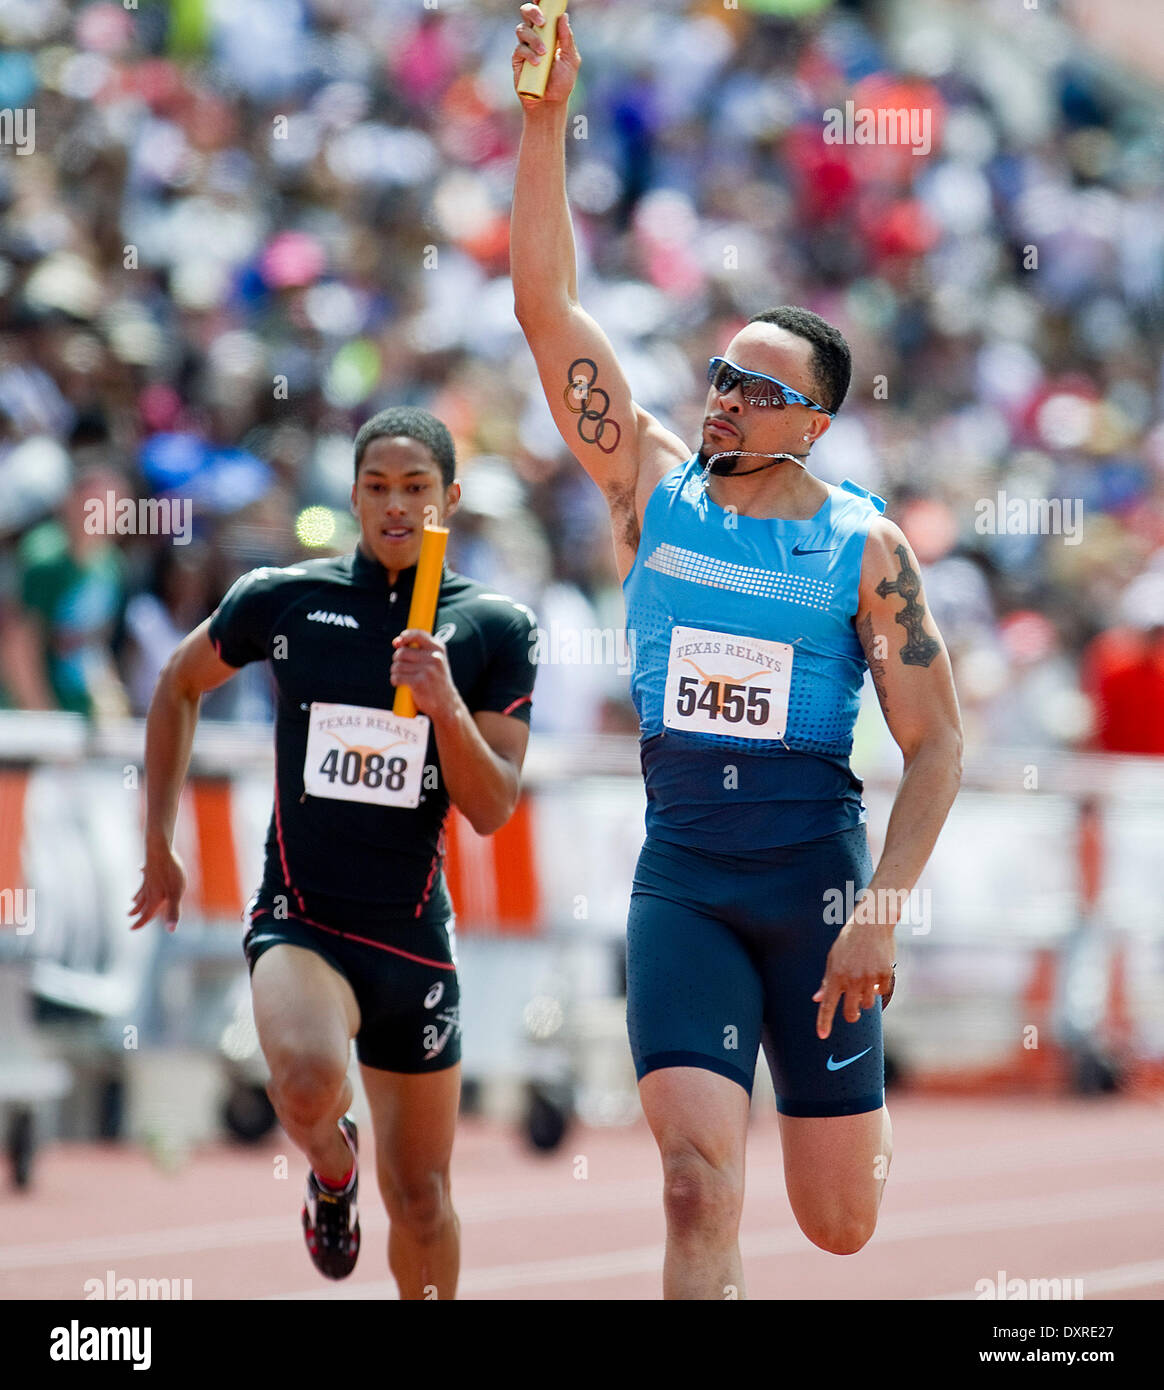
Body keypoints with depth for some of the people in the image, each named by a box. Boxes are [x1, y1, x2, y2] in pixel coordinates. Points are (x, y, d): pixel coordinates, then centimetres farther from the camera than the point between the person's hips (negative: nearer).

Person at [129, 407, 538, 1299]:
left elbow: (491, 809, -4)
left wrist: (446, 706, -22)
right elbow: (180, 686, 17)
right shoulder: (282, 600, -1)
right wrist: (159, 846, 17)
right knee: (311, 1084, -31)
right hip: (300, 918, -2)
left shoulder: (495, 629, 0)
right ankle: (331, 1168, 4)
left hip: (413, 937, 2)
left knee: (420, 1199, 7)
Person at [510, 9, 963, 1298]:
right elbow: (546, 307, -5)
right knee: (698, 1187, -17)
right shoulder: (653, 486, 2)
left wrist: (880, 909, -14)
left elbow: (935, 745, -4)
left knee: (839, 1225, 9)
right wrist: (545, 121, -14)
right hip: (680, 879, 1)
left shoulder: (866, 547, -4)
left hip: (817, 878, -1)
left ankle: (868, 1109, 45)